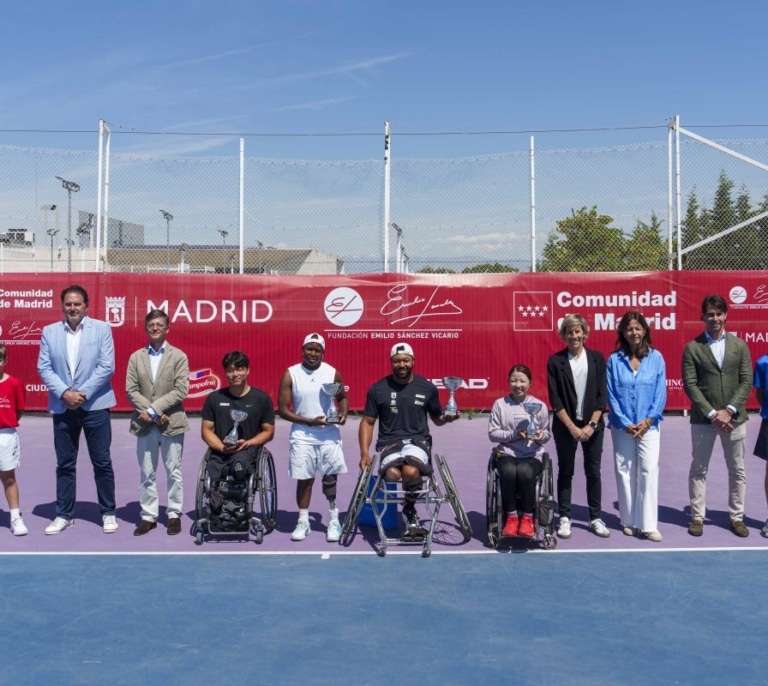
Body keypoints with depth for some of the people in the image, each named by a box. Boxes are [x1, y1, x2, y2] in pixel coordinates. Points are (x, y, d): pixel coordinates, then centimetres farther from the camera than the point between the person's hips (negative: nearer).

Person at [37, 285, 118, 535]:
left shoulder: (102, 328, 0)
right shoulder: (49, 331, 6)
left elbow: (107, 366, -7)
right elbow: (44, 368, 1)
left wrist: (83, 393, -13)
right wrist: (64, 393, -12)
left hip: (95, 405, -2)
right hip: (62, 407, 2)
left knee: (102, 462, 4)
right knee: (65, 464, 9)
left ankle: (108, 513, 16)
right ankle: (64, 515, 20)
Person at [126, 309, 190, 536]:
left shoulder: (178, 356, 0)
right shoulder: (136, 357, 8)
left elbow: (181, 391, -9)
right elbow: (131, 390, 0)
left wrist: (153, 409, -15)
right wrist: (151, 413, -12)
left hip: (172, 422, -2)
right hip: (145, 424, 2)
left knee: (173, 472, 6)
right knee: (147, 473, 8)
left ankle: (174, 515, 17)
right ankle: (148, 516, 18)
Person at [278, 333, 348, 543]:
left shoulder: (332, 373, 0)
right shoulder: (290, 374, -4)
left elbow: (342, 397, 15)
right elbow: (282, 409, -4)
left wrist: (343, 413, -7)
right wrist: (309, 421, -14)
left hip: (329, 434, 1)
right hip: (302, 435, 0)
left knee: (330, 477, 2)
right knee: (304, 478, 7)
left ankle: (334, 520, 16)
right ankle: (303, 522, 20)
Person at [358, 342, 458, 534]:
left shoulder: (427, 388, 7)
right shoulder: (378, 389, 5)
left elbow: (437, 418, 20)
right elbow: (368, 422, 10)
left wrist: (447, 418, -4)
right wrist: (364, 453, -1)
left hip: (418, 440, 0)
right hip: (389, 441, 0)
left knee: (411, 471, -34)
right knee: (392, 474, -34)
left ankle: (409, 510, -1)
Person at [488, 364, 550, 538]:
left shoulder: (540, 405, 6)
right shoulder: (500, 404, 3)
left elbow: (546, 433, 12)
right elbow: (492, 433, 1)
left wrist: (542, 436, -12)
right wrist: (514, 435, -14)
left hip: (532, 455, 0)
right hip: (506, 453, 0)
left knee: (524, 471, -34)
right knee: (509, 471, -34)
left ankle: (527, 518, -13)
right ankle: (511, 517, -14)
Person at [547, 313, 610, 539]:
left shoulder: (597, 358, 1)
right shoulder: (555, 361, -3)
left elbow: (602, 395, 0)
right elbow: (555, 399, -6)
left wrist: (591, 425, -9)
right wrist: (572, 427, -11)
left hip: (592, 425, 1)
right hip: (565, 426, -1)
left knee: (593, 472, 7)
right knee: (565, 472, 7)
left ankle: (596, 518, 18)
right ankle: (564, 518, 16)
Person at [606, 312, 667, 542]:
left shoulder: (656, 357, 0)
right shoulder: (614, 360, 0)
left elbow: (660, 393, -1)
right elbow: (611, 395, -2)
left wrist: (648, 420, -9)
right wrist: (625, 423, -9)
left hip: (649, 425, -1)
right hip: (622, 426, 1)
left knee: (649, 471, -7)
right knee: (624, 472, 5)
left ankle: (648, 525, -3)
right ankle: (629, 521, 15)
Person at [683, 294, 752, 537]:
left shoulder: (739, 345, 5)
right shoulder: (692, 347, -2)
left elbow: (746, 381, 0)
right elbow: (690, 384, -7)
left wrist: (729, 410, -12)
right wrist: (712, 413, -14)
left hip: (734, 418, 2)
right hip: (703, 419, -2)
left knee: (737, 470, 10)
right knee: (698, 470, 6)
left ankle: (736, 517, 22)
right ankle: (697, 517, 16)